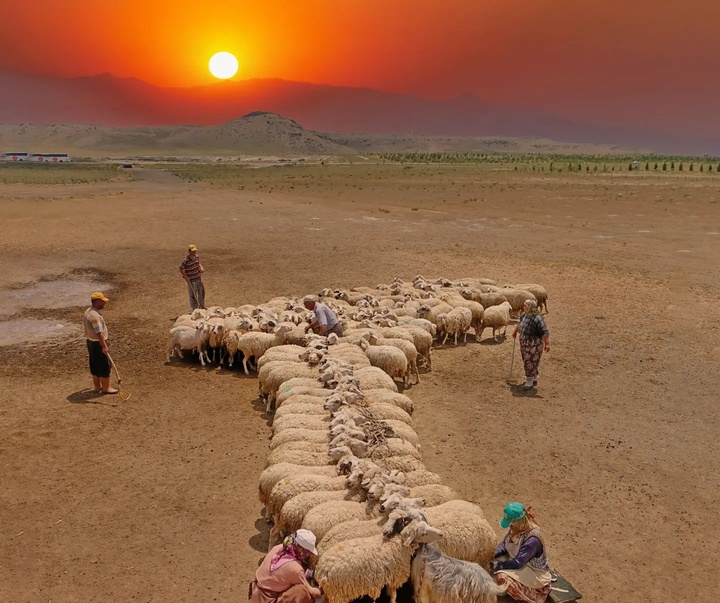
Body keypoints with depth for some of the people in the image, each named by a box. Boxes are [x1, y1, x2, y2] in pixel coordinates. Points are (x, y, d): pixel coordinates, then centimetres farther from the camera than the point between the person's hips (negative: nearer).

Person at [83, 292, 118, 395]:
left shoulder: (88, 312, 8)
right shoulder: (95, 315, -25)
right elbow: (99, 333, -29)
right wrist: (104, 346, -29)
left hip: (90, 342, 10)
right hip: (98, 343, -10)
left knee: (95, 365, 17)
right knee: (104, 366, 0)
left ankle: (97, 386, 27)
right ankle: (106, 388, 8)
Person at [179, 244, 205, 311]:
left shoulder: (197, 257, -1)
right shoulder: (186, 261, -21)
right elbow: (181, 269, -15)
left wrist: (201, 268, -3)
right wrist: (186, 277, -19)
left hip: (199, 278, 7)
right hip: (191, 280, -7)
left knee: (201, 292, 20)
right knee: (193, 295, 5)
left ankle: (201, 307, 40)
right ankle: (194, 309, 19)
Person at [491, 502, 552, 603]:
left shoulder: (532, 539, -32)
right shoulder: (516, 529, -9)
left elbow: (516, 563, -31)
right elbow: (503, 545, 2)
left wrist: (494, 565, -27)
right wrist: (490, 558, -16)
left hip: (534, 574, -8)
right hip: (519, 563, 8)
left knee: (501, 577, -28)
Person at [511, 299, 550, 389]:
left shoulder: (537, 319, -26)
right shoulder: (524, 315, 1)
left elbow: (545, 332, -29)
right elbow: (520, 323, 22)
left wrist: (547, 344, -35)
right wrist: (515, 332, 35)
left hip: (533, 345, -9)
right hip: (524, 343, 9)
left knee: (530, 362, 1)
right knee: (526, 361, 18)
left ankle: (530, 382, 15)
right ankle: (534, 379, 34)